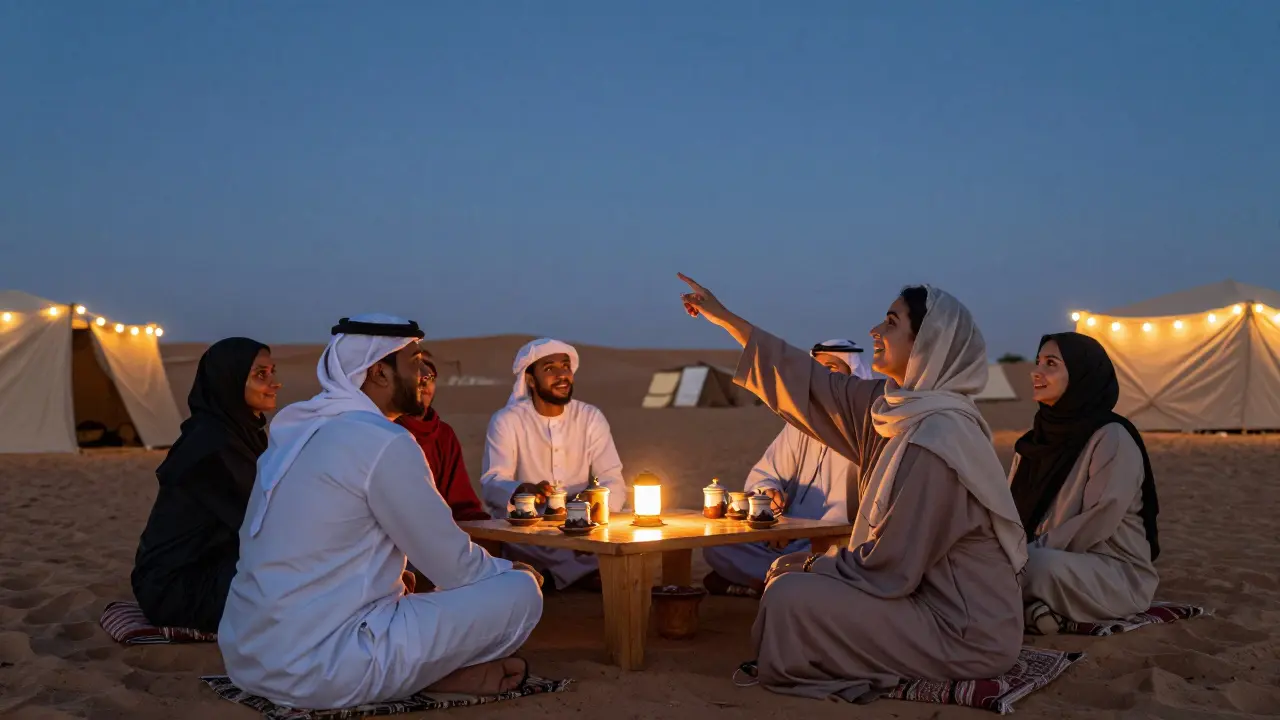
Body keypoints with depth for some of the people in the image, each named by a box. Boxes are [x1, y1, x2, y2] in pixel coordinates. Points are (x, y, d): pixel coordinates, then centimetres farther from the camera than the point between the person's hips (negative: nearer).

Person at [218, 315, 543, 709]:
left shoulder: (299, 430, 11)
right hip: (317, 666, -9)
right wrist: (515, 572, 10)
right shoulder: (383, 441, -15)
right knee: (521, 593, -5)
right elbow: (456, 568, -9)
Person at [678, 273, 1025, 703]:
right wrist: (726, 318, 14)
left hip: (965, 632, -8)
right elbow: (813, 385, 10)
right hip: (932, 595, 9)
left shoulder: (935, 439, -26)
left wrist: (810, 566, -6)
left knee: (790, 595, -13)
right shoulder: (895, 407, 1)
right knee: (794, 579, 13)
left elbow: (890, 569, -24)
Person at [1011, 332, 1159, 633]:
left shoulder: (1112, 438, -14)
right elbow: (1014, 508, 7)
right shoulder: (1038, 437, 8)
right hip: (1045, 560, 7)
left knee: (1039, 567, -36)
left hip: (1115, 572, -6)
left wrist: (1032, 554, -22)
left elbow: (1098, 522, -21)